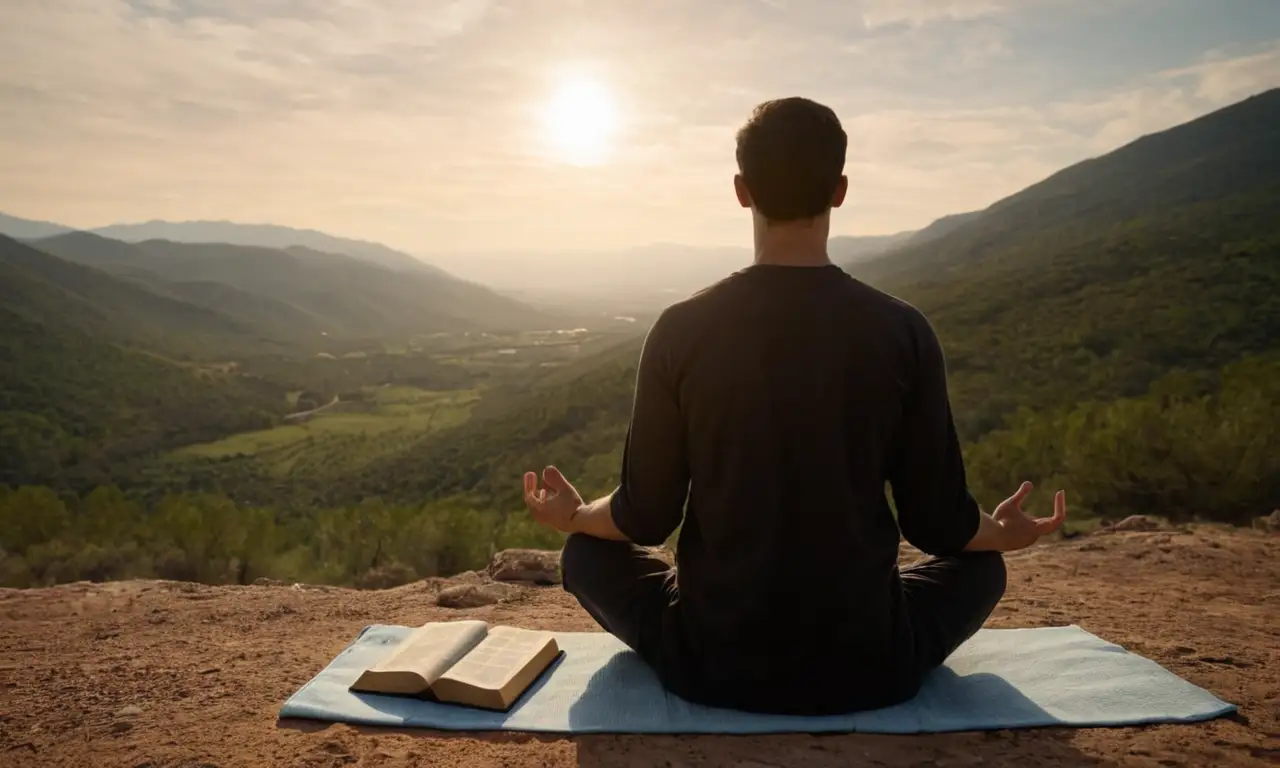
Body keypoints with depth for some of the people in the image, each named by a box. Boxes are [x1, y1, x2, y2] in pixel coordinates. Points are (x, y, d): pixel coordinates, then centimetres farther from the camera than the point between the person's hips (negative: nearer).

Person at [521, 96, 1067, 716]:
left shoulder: (681, 329, -11)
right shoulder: (902, 331, -10)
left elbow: (646, 518, -5)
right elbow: (939, 525, -3)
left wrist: (571, 516, 18)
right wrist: (1004, 533, 21)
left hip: (714, 666, -1)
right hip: (869, 667, 2)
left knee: (586, 553, 24)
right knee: (980, 564, 29)